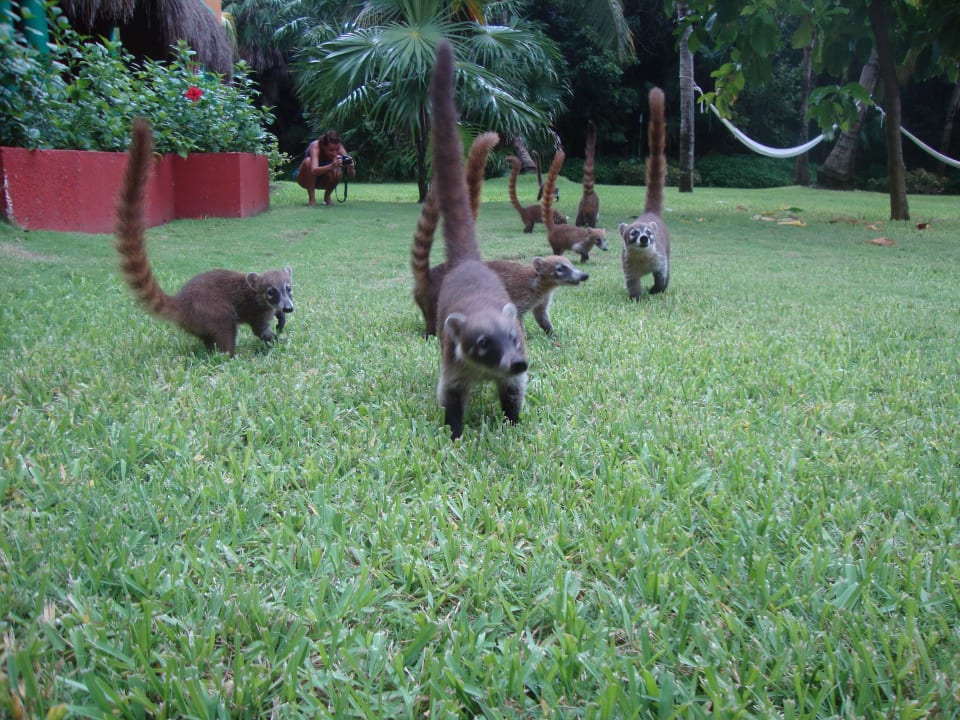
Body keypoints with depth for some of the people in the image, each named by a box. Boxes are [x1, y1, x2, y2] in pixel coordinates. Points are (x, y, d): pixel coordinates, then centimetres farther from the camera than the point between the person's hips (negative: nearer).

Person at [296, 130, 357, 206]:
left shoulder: (339, 148, -23)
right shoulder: (315, 146, -33)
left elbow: (352, 175, -26)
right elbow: (314, 171, -49)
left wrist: (350, 168, -50)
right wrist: (331, 166, -66)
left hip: (323, 180, 2)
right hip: (307, 180, -2)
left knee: (337, 171, -29)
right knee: (308, 161, -34)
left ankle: (327, 196, -1)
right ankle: (312, 199, -20)